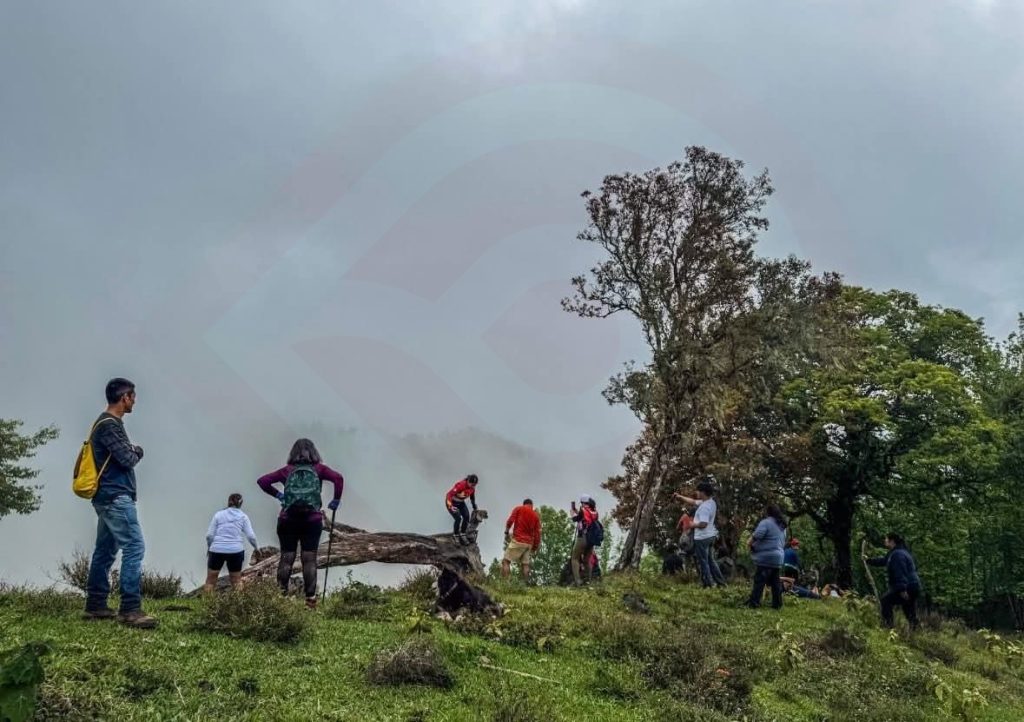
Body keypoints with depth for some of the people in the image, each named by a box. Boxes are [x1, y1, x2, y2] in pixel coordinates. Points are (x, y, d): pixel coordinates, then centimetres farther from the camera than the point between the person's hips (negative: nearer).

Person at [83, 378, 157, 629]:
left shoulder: (109, 423, 18)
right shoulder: (109, 425, -14)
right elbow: (127, 460, -17)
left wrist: (132, 451, 0)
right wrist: (136, 453, 2)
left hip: (108, 497, 11)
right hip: (116, 497, -11)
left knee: (105, 551, 12)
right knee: (134, 547, -14)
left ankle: (95, 605, 17)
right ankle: (130, 609, -17)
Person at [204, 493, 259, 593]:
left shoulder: (218, 514, 10)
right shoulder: (243, 516, 8)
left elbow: (209, 535, 5)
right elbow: (251, 535, 1)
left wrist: (209, 547, 21)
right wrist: (256, 547, 18)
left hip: (217, 550, 0)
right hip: (236, 551, 0)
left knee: (210, 581, 8)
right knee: (236, 580, 12)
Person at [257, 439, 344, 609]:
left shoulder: (287, 470, 6)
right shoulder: (319, 469, 4)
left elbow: (262, 481, 3)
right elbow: (338, 478, -9)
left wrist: (277, 494, 12)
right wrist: (336, 500, 2)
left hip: (288, 520, 1)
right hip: (312, 520, -1)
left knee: (286, 558, 4)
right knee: (309, 559, 0)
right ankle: (310, 598, -3)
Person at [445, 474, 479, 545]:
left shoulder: (472, 488, -12)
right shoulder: (460, 485, -34)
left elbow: (472, 497, 11)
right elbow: (449, 495, -34)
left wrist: (474, 507, 19)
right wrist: (450, 506, -43)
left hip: (461, 503, 6)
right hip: (452, 502, -6)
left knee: (466, 516, -11)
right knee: (458, 518, -19)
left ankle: (463, 534, 5)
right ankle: (456, 536, 0)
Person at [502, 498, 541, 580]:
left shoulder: (518, 508, 9)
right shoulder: (536, 516, 17)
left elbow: (510, 521, -7)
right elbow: (537, 533, 11)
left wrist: (506, 532, 4)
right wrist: (535, 548, 14)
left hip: (518, 540, -5)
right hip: (529, 543, 5)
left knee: (506, 561, -8)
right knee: (525, 564, 6)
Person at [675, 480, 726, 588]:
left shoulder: (705, 506, -27)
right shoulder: (710, 502, 5)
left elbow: (703, 524, -32)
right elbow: (693, 502, 18)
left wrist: (691, 524, -16)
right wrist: (680, 496, 21)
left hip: (702, 538, -10)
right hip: (710, 536, 10)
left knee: (703, 562, 3)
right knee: (711, 560, 19)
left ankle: (708, 583, 11)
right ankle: (720, 581, 23)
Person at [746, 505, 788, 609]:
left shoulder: (766, 522, -9)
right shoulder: (782, 526, 19)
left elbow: (757, 535, -21)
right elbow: (783, 542, 26)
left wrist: (750, 542, -5)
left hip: (765, 558, -8)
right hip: (778, 558, 8)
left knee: (759, 581, -8)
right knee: (775, 582, 13)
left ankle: (753, 603, -9)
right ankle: (777, 604, 15)